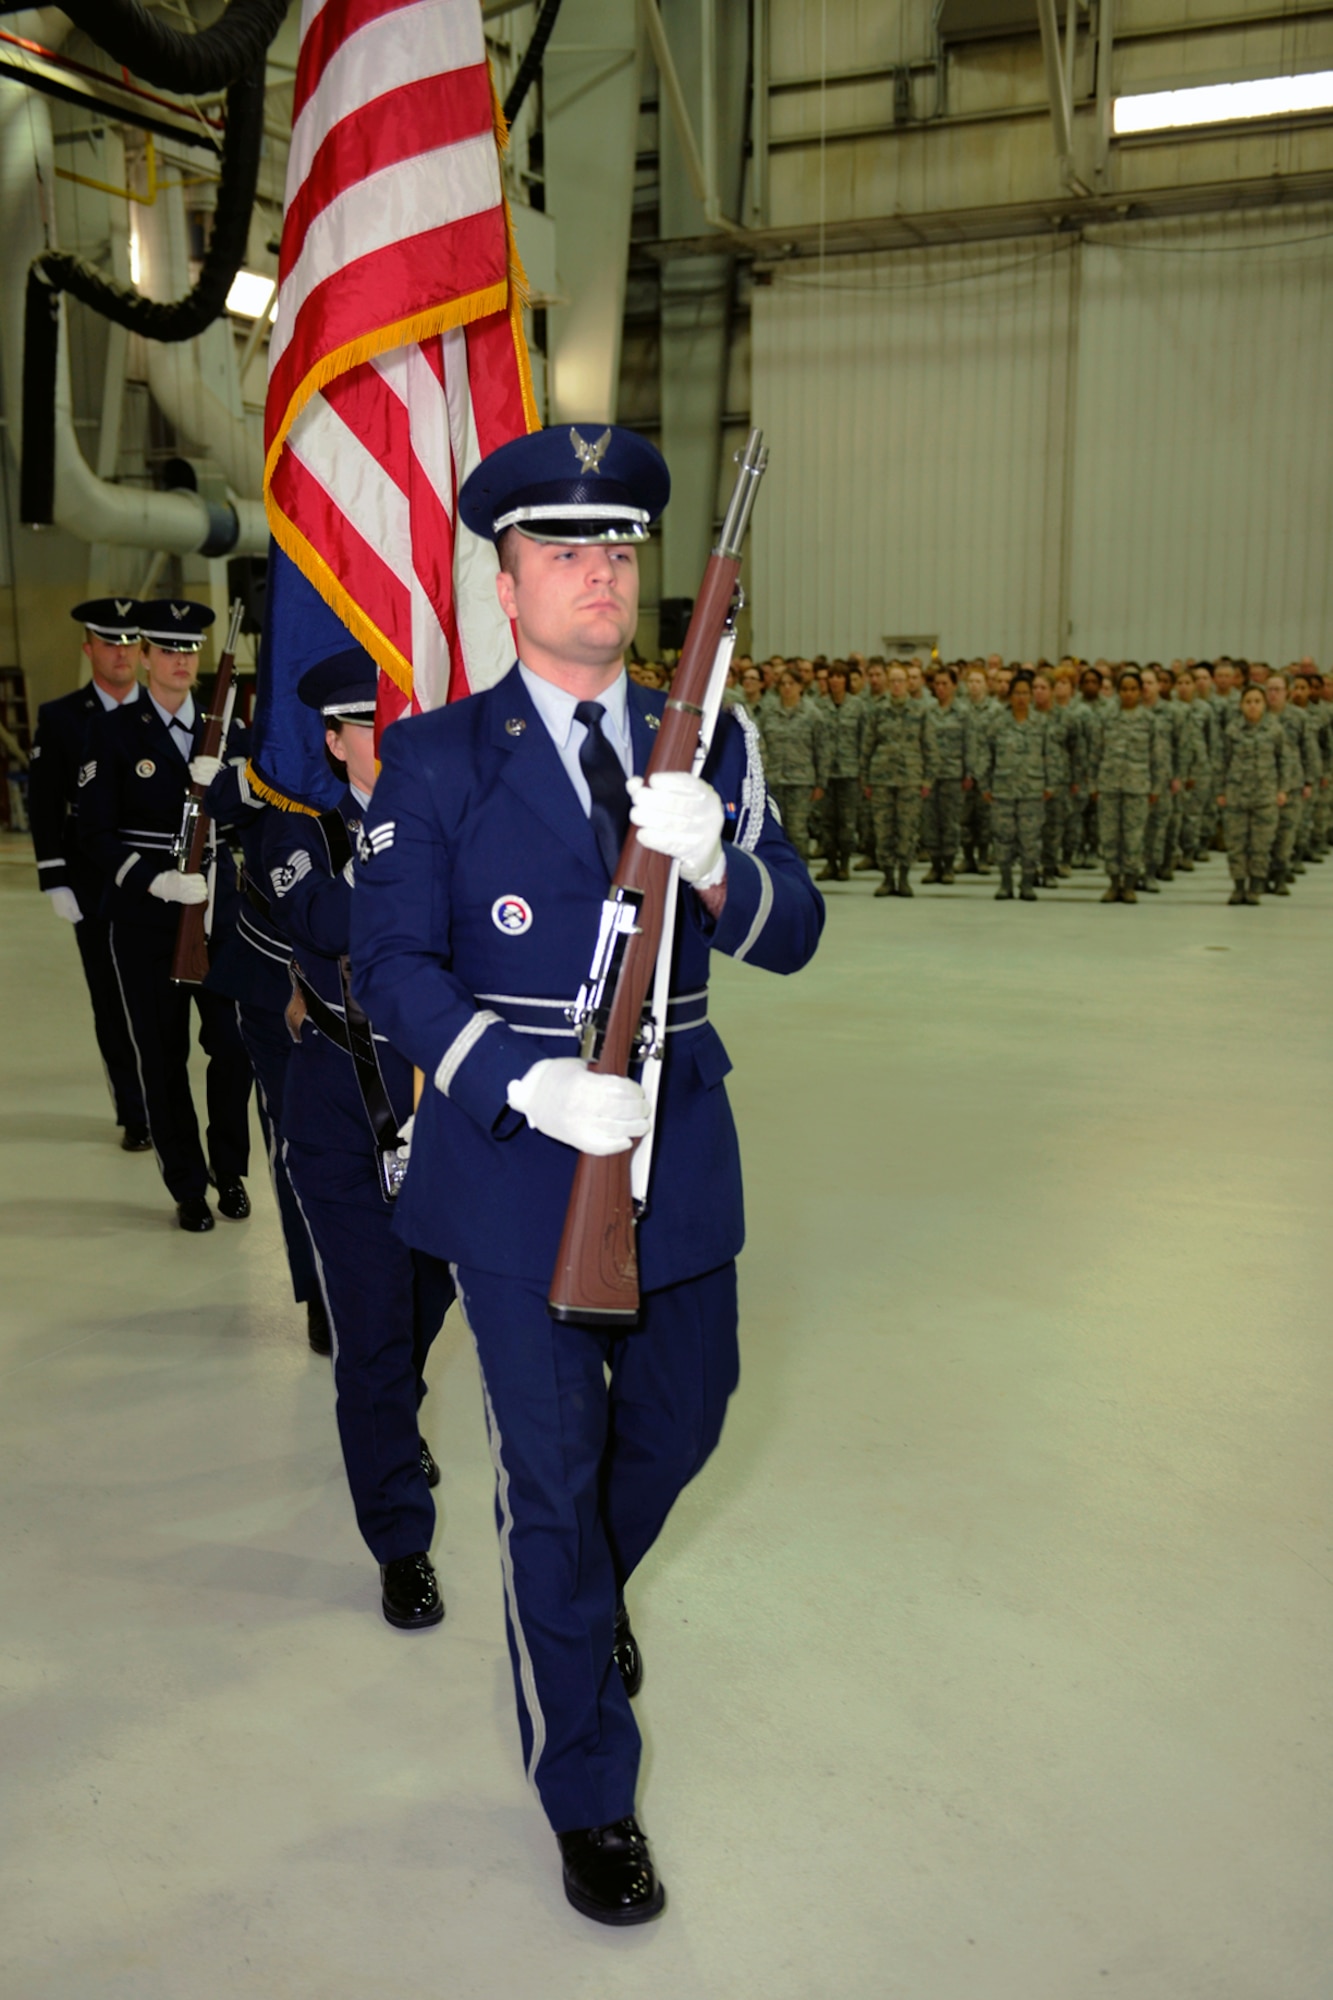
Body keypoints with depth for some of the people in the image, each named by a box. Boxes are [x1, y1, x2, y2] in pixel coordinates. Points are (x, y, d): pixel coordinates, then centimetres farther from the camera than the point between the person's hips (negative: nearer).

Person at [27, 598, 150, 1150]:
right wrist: (55, 882, -5)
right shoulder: (59, 718, 3)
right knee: (113, 1007, 6)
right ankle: (134, 1116, 17)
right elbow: (44, 808, 2)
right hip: (96, 891, 0)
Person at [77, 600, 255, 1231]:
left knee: (233, 1043, -1)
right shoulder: (115, 733, 0)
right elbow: (96, 832, -5)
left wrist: (216, 782, -19)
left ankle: (230, 1171, 20)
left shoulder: (226, 730, 9)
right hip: (144, 918, -2)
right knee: (163, 1055, 4)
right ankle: (187, 1187, 16)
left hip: (219, 904, 2)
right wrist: (155, 882, -18)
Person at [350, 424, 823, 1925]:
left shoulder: (709, 747, 5)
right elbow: (391, 961, -9)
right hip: (515, 1156, -3)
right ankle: (588, 1798, 26)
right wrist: (530, 1083, -23)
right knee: (551, 1474, 6)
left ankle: (591, 1589, 55)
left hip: (679, 1148, 4)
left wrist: (709, 863, -24)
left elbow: (793, 936, -2)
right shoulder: (435, 760, -4)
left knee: (682, 1419, 21)